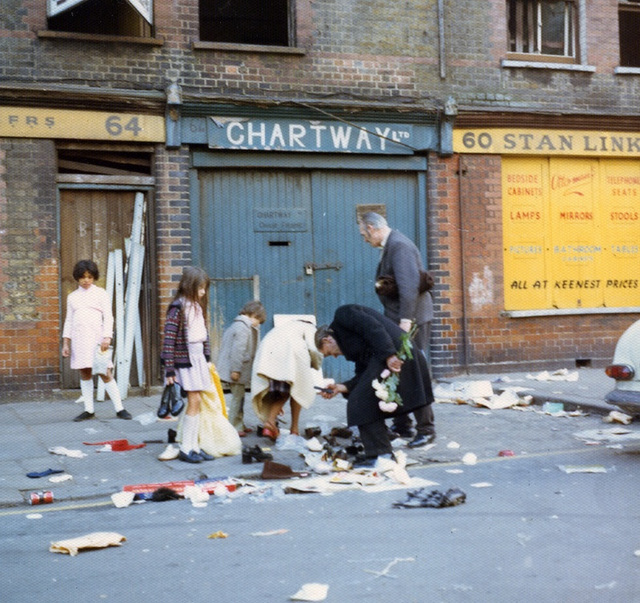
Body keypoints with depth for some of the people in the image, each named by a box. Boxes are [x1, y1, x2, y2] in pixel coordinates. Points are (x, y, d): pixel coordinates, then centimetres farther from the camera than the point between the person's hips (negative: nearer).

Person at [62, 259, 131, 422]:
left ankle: (119, 409, -3)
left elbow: (108, 317, 0)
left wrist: (107, 337, -14)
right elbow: (69, 320, 16)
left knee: (105, 373, -8)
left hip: (96, 336, -3)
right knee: (84, 373, 5)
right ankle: (89, 410, 11)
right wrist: (65, 343, 9)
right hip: (79, 338, 4)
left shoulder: (101, 293, 6)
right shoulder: (72, 297, 15)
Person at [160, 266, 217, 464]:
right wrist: (169, 370, -17)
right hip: (184, 358, -7)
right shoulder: (178, 308, -12)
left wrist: (207, 360, 15)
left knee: (197, 402, 6)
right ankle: (185, 449, -2)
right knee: (194, 400, -9)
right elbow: (169, 339, -15)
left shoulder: (198, 307, 12)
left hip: (199, 357, 7)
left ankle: (194, 445, 11)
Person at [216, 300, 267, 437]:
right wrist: (236, 370, -24)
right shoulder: (243, 328, -14)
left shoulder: (236, 325, 19)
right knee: (237, 397, -6)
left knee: (239, 397, 16)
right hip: (235, 370, -10)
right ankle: (233, 427, -5)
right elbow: (238, 350, -22)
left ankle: (239, 425, 22)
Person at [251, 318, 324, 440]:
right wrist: (317, 368, 21)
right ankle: (295, 429, 14)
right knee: (298, 390, 14)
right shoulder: (309, 327, 22)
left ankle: (270, 421, -7)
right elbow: (313, 349, 1)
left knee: (282, 394, 15)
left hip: (267, 352, 5)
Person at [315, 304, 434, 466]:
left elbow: (373, 327, -12)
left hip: (393, 358, -10)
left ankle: (380, 456, -1)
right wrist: (341, 388, 15)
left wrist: (388, 355, -20)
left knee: (360, 404, -4)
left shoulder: (343, 313, 6)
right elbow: (364, 373, 20)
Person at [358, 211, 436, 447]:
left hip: (412, 320, -10)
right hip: (399, 320, 10)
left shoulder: (399, 246, -16)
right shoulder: (390, 246, 15)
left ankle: (426, 429, 2)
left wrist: (406, 319, -29)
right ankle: (401, 425, 24)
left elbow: (409, 284, -26)